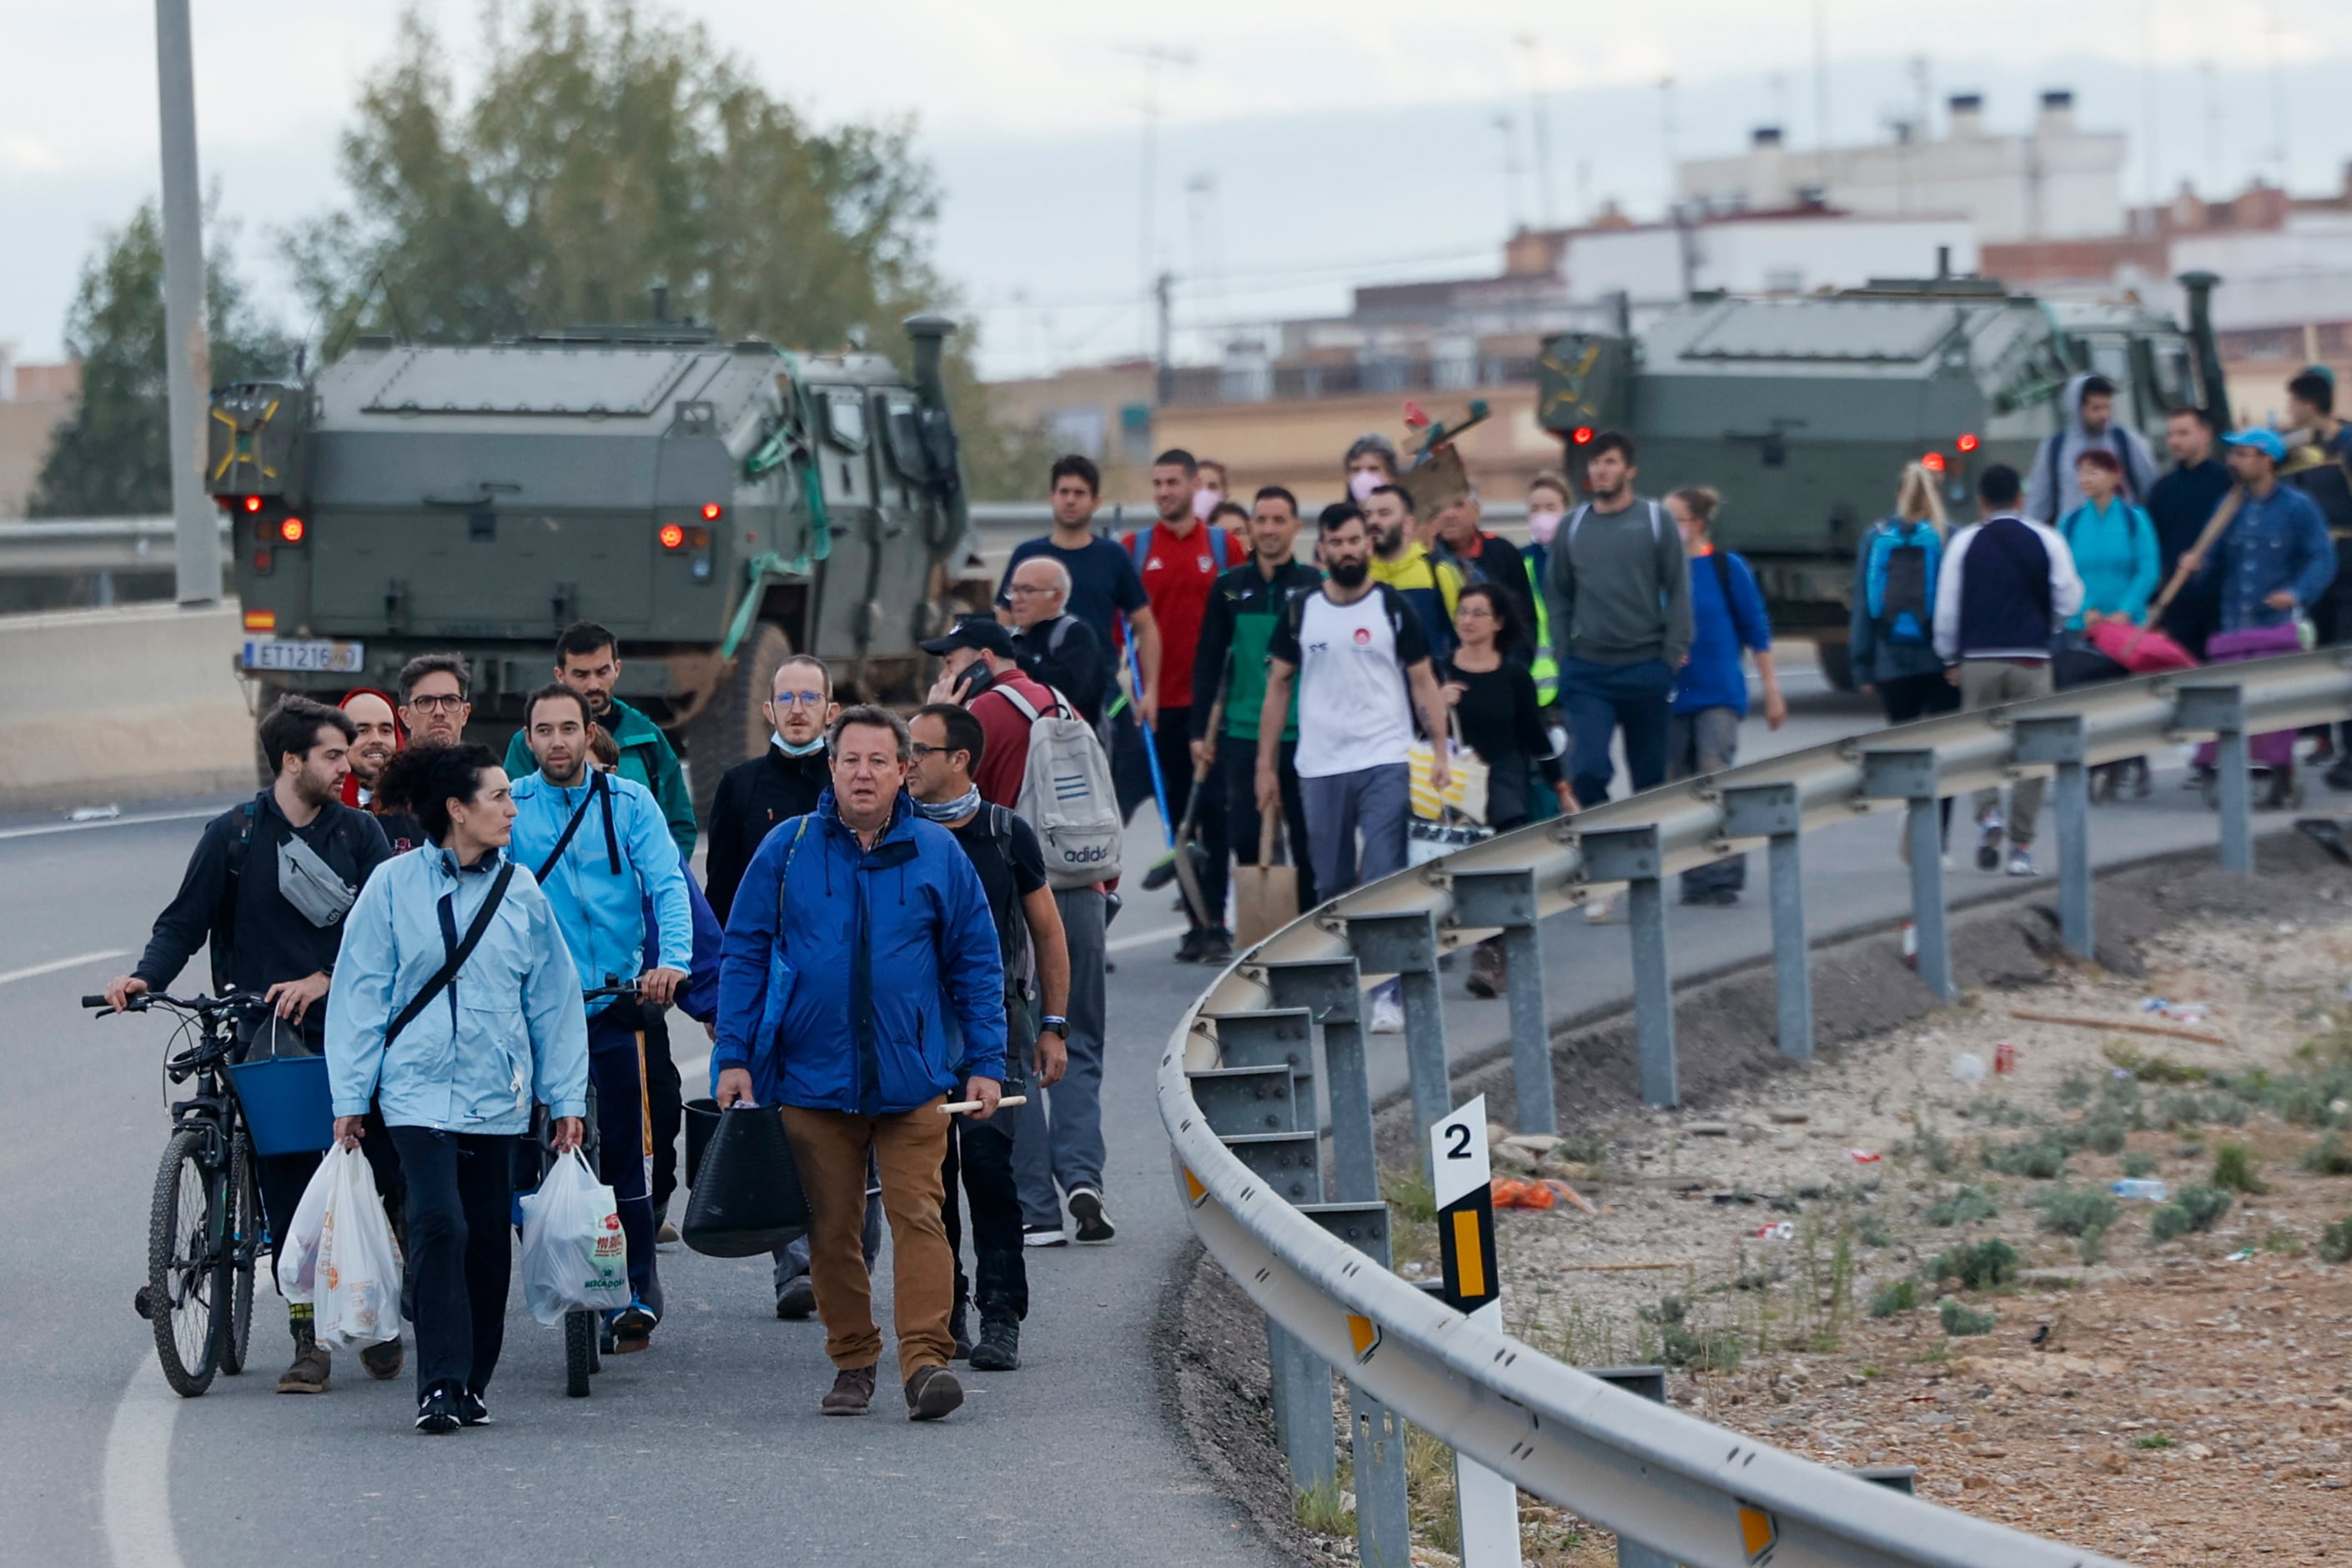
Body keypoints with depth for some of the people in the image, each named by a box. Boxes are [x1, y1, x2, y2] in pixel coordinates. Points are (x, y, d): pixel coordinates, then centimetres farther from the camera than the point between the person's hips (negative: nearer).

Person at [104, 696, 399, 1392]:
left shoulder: (360, 833, 6)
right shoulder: (233, 835, 3)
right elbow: (185, 921, 3)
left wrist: (321, 980, -16)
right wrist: (145, 976, -15)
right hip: (268, 1030, -1)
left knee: (381, 1173, -3)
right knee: (287, 1191, -1)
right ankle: (307, 1341, 5)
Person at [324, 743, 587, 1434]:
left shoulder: (520, 891, 6)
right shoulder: (394, 886, -1)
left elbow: (554, 1000, 12)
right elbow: (360, 994, 2)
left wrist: (567, 1098, 11)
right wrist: (349, 1097, 1)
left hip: (497, 1093, 3)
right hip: (419, 1088, -3)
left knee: (487, 1238, 6)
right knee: (439, 1224, -17)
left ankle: (472, 1384, 19)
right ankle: (439, 1385, -14)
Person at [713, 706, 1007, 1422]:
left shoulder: (937, 854, 5)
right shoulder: (788, 850, 4)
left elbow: (976, 962, 9)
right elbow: (744, 955, 7)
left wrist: (986, 1063, 4)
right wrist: (732, 1056, 0)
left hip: (912, 1080, -1)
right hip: (813, 1077, 1)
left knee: (918, 1215, -11)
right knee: (832, 1228, 6)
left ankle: (925, 1360, -16)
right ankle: (852, 1362, 16)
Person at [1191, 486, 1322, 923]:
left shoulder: (1316, 585, 1)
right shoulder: (1229, 588, 7)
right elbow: (1208, 662, 9)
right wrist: (1200, 730, 4)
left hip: (1303, 735, -2)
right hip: (1242, 735, 2)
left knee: (1307, 839, 2)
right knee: (1244, 838, 0)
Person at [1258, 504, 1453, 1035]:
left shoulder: (1393, 608, 2)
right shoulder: (1300, 611, 7)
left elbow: (1423, 681, 4)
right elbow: (1278, 686, 12)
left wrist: (1439, 751, -7)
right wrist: (1266, 764, 8)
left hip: (1384, 763, -2)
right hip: (1318, 766, 2)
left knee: (1385, 881, -9)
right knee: (1332, 886, 8)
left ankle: (1388, 993, -11)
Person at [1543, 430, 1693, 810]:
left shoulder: (1655, 521, 1)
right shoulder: (1572, 526, 7)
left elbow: (1678, 590, 0)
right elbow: (1559, 596, 11)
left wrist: (1675, 652, -6)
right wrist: (1563, 656, 3)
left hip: (1645, 668, -1)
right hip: (1587, 671, 1)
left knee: (1650, 775, 7)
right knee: (1587, 768, -13)